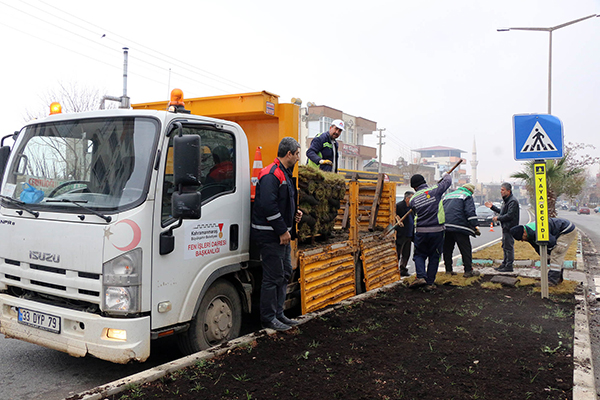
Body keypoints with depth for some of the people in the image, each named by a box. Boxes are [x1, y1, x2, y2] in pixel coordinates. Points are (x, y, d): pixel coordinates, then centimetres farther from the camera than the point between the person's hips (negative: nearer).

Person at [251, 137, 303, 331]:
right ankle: (268, 318, 8)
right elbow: (268, 206, -25)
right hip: (270, 234, -11)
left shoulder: (285, 174, 16)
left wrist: (294, 213, 11)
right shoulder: (271, 175, -17)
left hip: (282, 234, 11)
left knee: (285, 273, 15)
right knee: (273, 277, -4)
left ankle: (278, 314, 25)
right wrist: (282, 230, -21)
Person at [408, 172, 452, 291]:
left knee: (419, 255, 16)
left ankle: (421, 276, -5)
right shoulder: (434, 190, -5)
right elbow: (448, 181, 10)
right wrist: (446, 175, 32)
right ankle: (430, 283, 11)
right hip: (437, 230, -1)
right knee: (434, 257, 10)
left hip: (421, 231, 1)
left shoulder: (413, 199, 1)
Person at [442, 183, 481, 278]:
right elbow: (470, 212, -9)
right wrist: (475, 227, -10)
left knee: (447, 249, 11)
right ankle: (468, 271, 0)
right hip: (459, 227, -6)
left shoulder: (447, 195, 26)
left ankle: (448, 270, 13)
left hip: (445, 227, 6)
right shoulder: (467, 196, 5)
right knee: (466, 249, 1)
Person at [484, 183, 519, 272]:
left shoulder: (512, 201, -17)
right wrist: (492, 207, 22)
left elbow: (509, 215, -23)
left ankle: (509, 266, -1)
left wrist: (498, 218, -13)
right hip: (506, 227, 11)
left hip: (509, 228, -11)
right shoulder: (507, 200, 17)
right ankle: (504, 264, 25)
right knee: (505, 246, 16)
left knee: (509, 246, -6)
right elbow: (502, 212, 24)